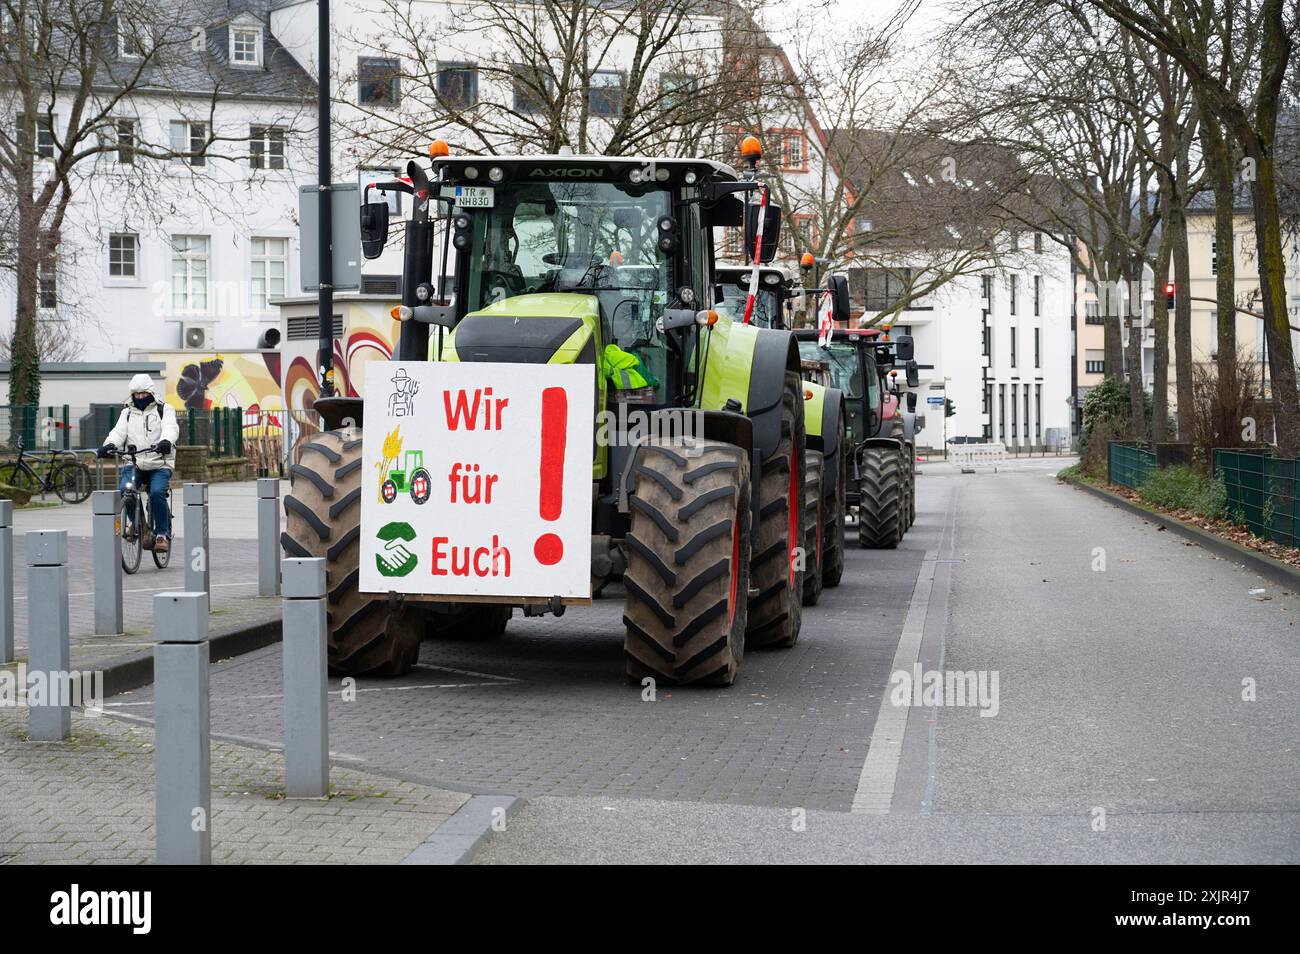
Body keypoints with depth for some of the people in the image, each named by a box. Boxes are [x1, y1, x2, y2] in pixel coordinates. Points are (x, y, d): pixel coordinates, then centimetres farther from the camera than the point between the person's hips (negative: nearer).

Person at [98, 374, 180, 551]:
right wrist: (110, 444, -22)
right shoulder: (127, 413, 18)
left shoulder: (164, 410, 8)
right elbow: (119, 432, 2)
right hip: (133, 463, 3)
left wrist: (166, 441, -35)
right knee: (123, 490, -23)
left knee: (157, 493, -27)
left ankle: (162, 533, -9)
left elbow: (171, 428, -11)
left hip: (159, 464, -3)